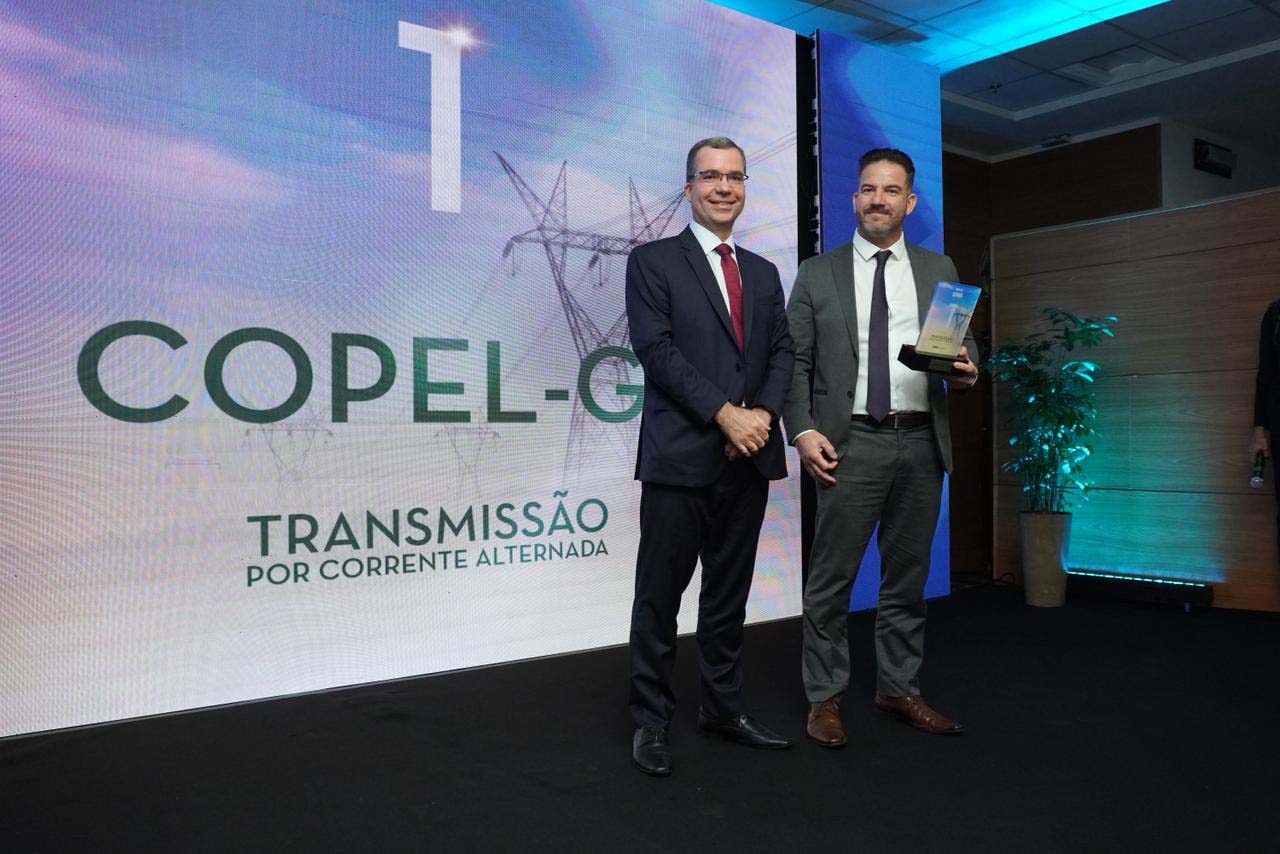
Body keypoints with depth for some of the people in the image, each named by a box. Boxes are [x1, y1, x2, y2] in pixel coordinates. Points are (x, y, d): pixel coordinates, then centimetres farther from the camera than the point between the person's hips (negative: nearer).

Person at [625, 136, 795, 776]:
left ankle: (724, 710, 26)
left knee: (729, 595, 13)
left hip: (749, 457, 5)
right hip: (680, 456, -5)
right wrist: (725, 413, -15)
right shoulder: (653, 261, 1)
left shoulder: (764, 273, 18)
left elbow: (781, 351, 11)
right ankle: (651, 722, 15)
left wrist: (763, 412, -8)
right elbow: (656, 349, -9)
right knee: (660, 596, 2)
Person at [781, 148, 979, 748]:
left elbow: (964, 344, 12)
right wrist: (802, 431, -10)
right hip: (850, 443, -3)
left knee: (907, 576, 12)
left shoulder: (939, 270, 13)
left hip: (921, 444, 3)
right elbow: (795, 362, 2)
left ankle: (898, 689, 26)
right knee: (832, 577, 0)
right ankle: (825, 697, 13)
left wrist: (967, 371, -11)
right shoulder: (817, 274, 6)